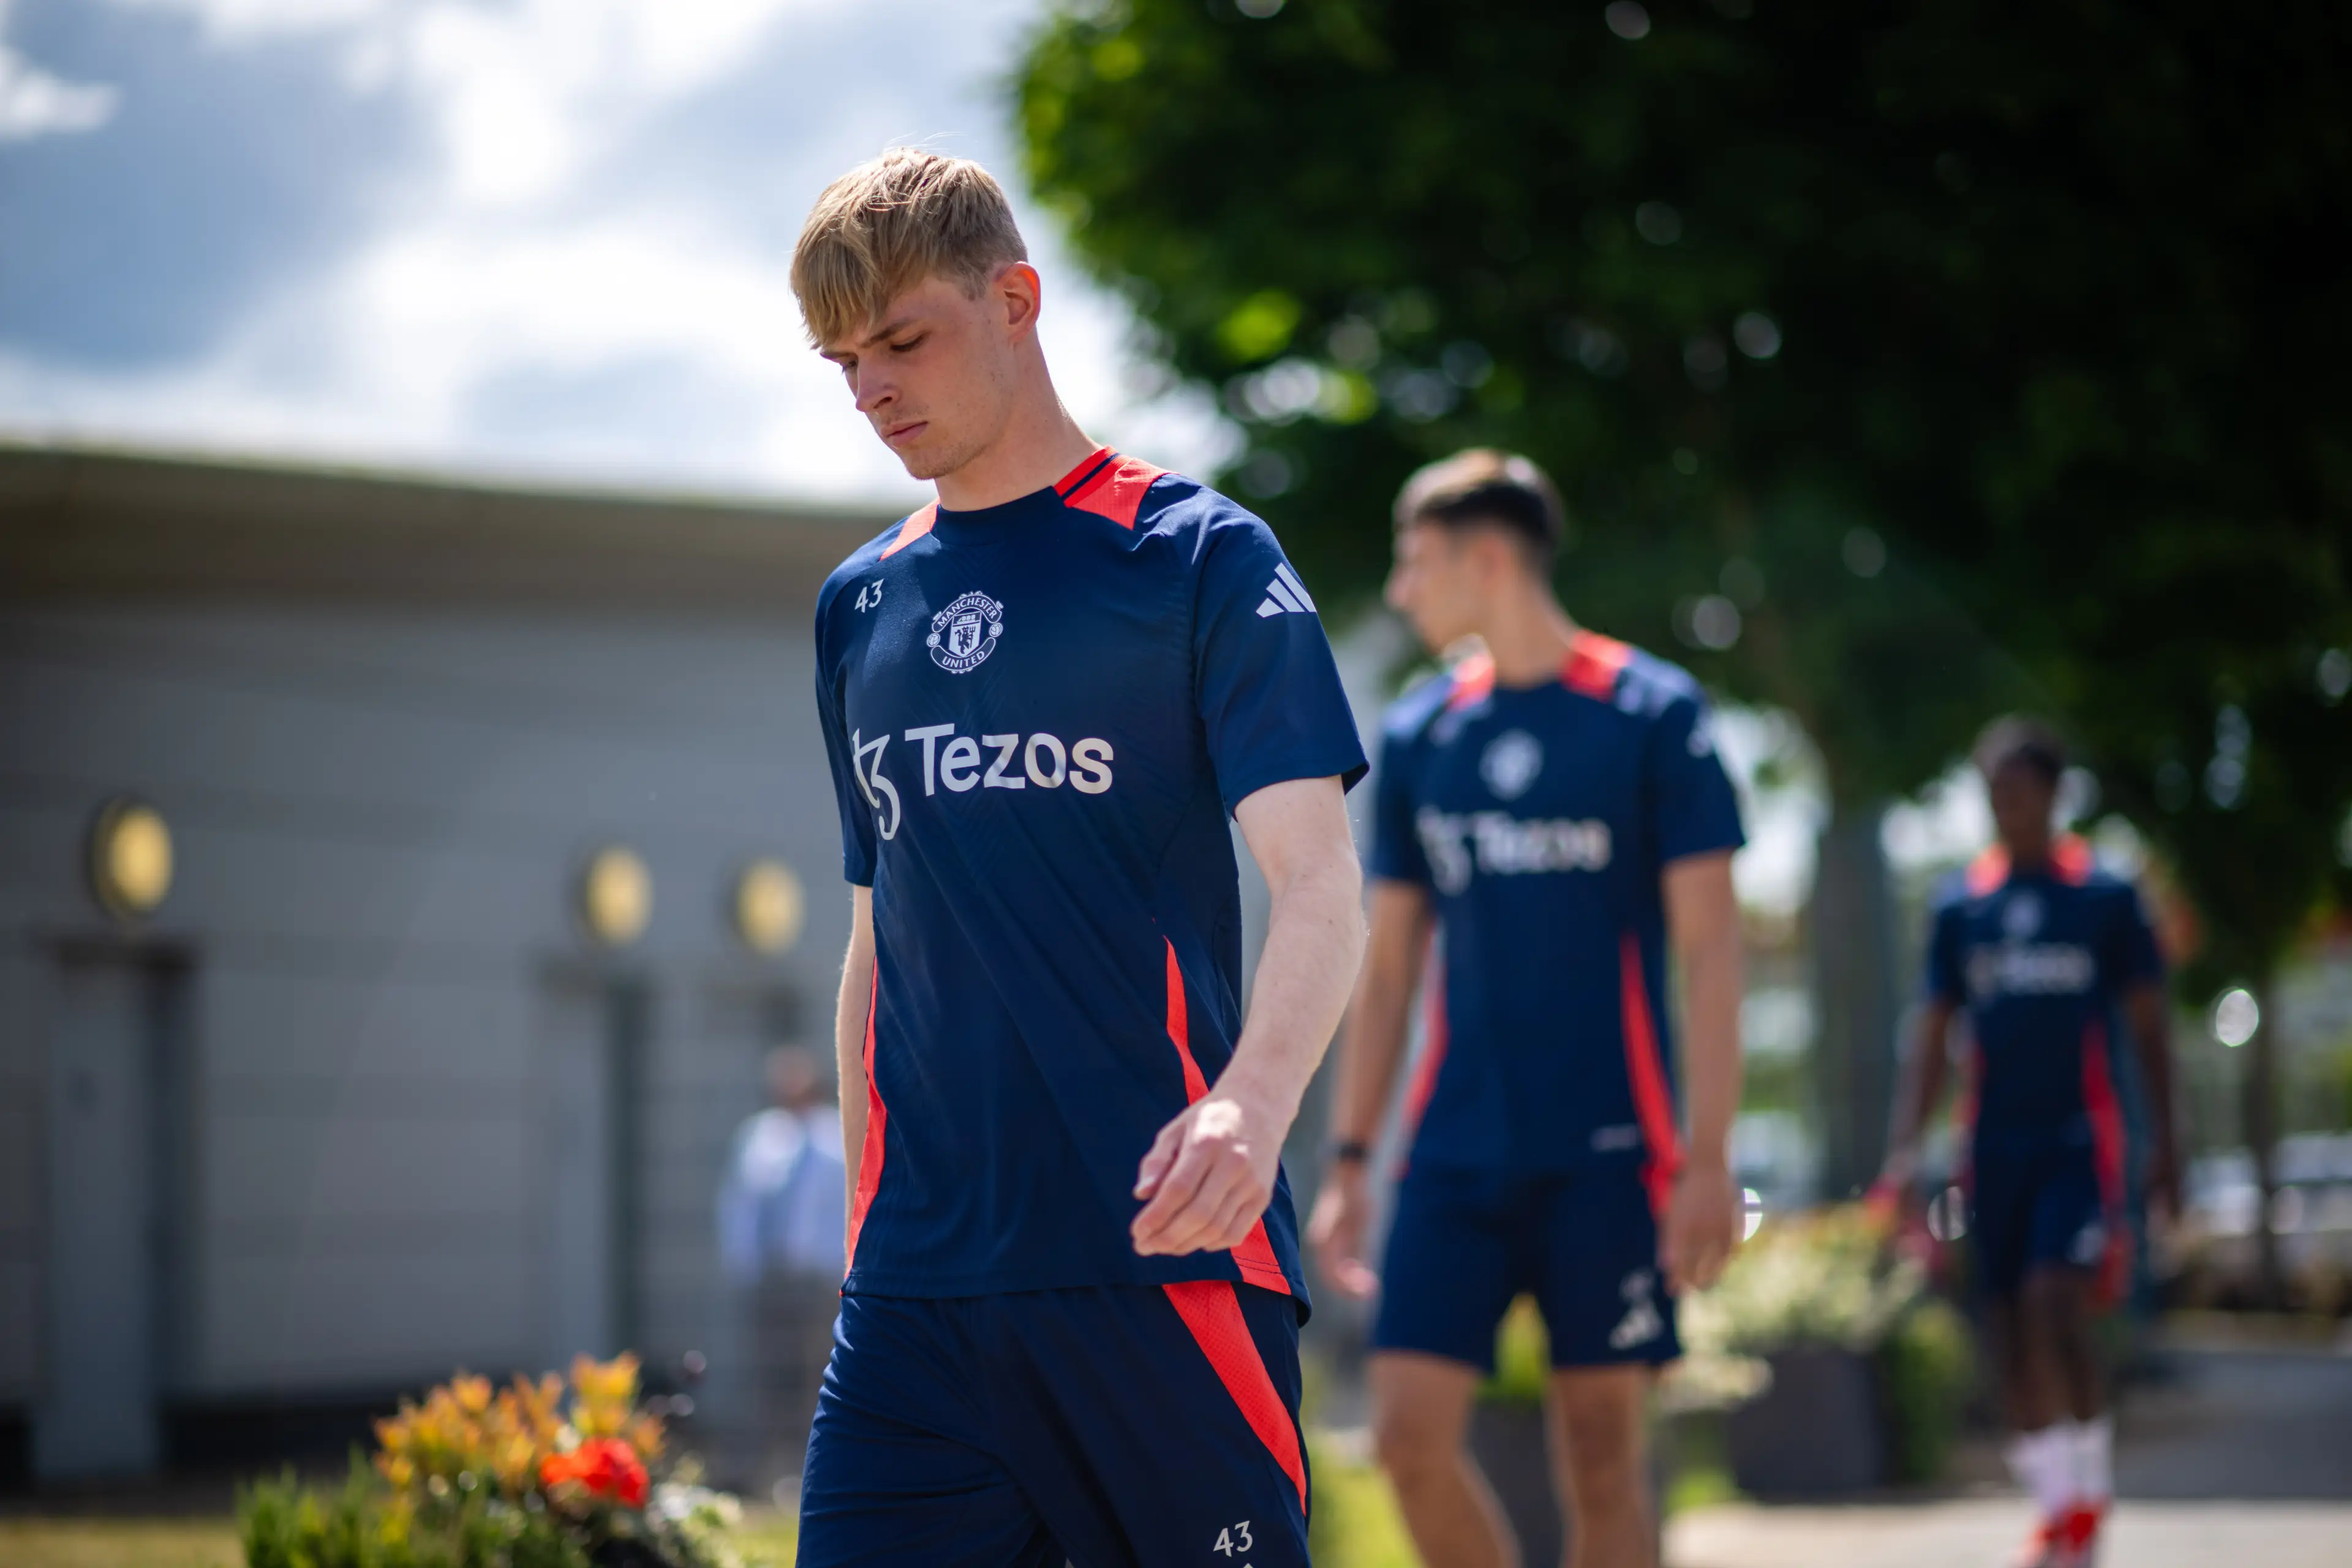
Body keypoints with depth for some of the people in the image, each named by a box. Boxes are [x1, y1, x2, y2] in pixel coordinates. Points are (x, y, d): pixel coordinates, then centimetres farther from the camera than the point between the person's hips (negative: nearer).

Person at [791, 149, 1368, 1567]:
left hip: (1160, 1254, -4)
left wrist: (1251, 1104, -29)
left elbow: (1320, 884, -10)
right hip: (919, 1282, 5)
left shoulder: (1198, 557, -1)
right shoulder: (861, 608, 16)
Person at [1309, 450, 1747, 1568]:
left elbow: (1709, 948, -6)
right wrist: (1348, 1160, 10)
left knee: (1599, 1455, -1)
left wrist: (1709, 1161, -12)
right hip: (1454, 1154, 4)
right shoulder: (1418, 734, 10)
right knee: (1411, 1432, -6)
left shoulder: (1653, 714, -4)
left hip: (1606, 1152, -4)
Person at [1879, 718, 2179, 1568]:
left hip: (2080, 1137, -4)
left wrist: (2166, 1147, 0)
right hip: (1997, 1140, 4)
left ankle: (2088, 1489, -4)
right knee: (2008, 1320, 3)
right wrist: (1905, 1148, 1)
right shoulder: (1960, 908, 8)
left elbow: (2149, 1029, 4)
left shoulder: (2105, 898, 1)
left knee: (2055, 1298, -18)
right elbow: (1932, 1037, 10)